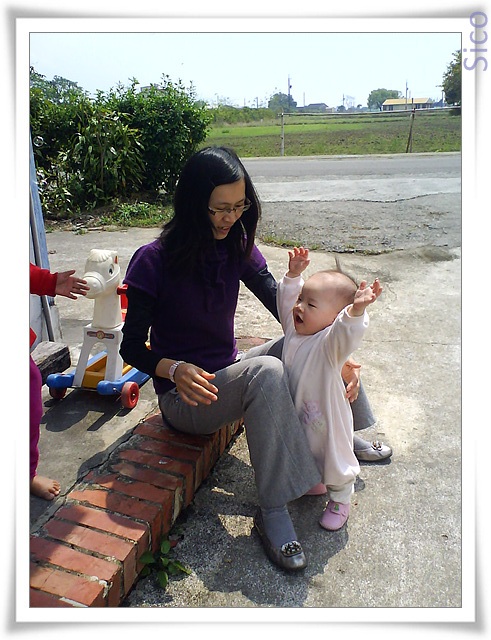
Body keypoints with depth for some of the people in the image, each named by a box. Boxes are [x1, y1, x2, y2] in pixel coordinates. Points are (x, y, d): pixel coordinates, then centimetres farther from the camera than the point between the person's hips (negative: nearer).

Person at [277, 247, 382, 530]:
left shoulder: (330, 342, -30)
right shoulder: (294, 329, -8)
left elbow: (348, 333, -52)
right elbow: (286, 299, 6)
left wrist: (357, 310, -69)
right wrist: (293, 275, -4)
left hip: (326, 418, -7)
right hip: (296, 415, 7)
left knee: (335, 462, 18)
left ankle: (340, 501, 43)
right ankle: (314, 484, 57)